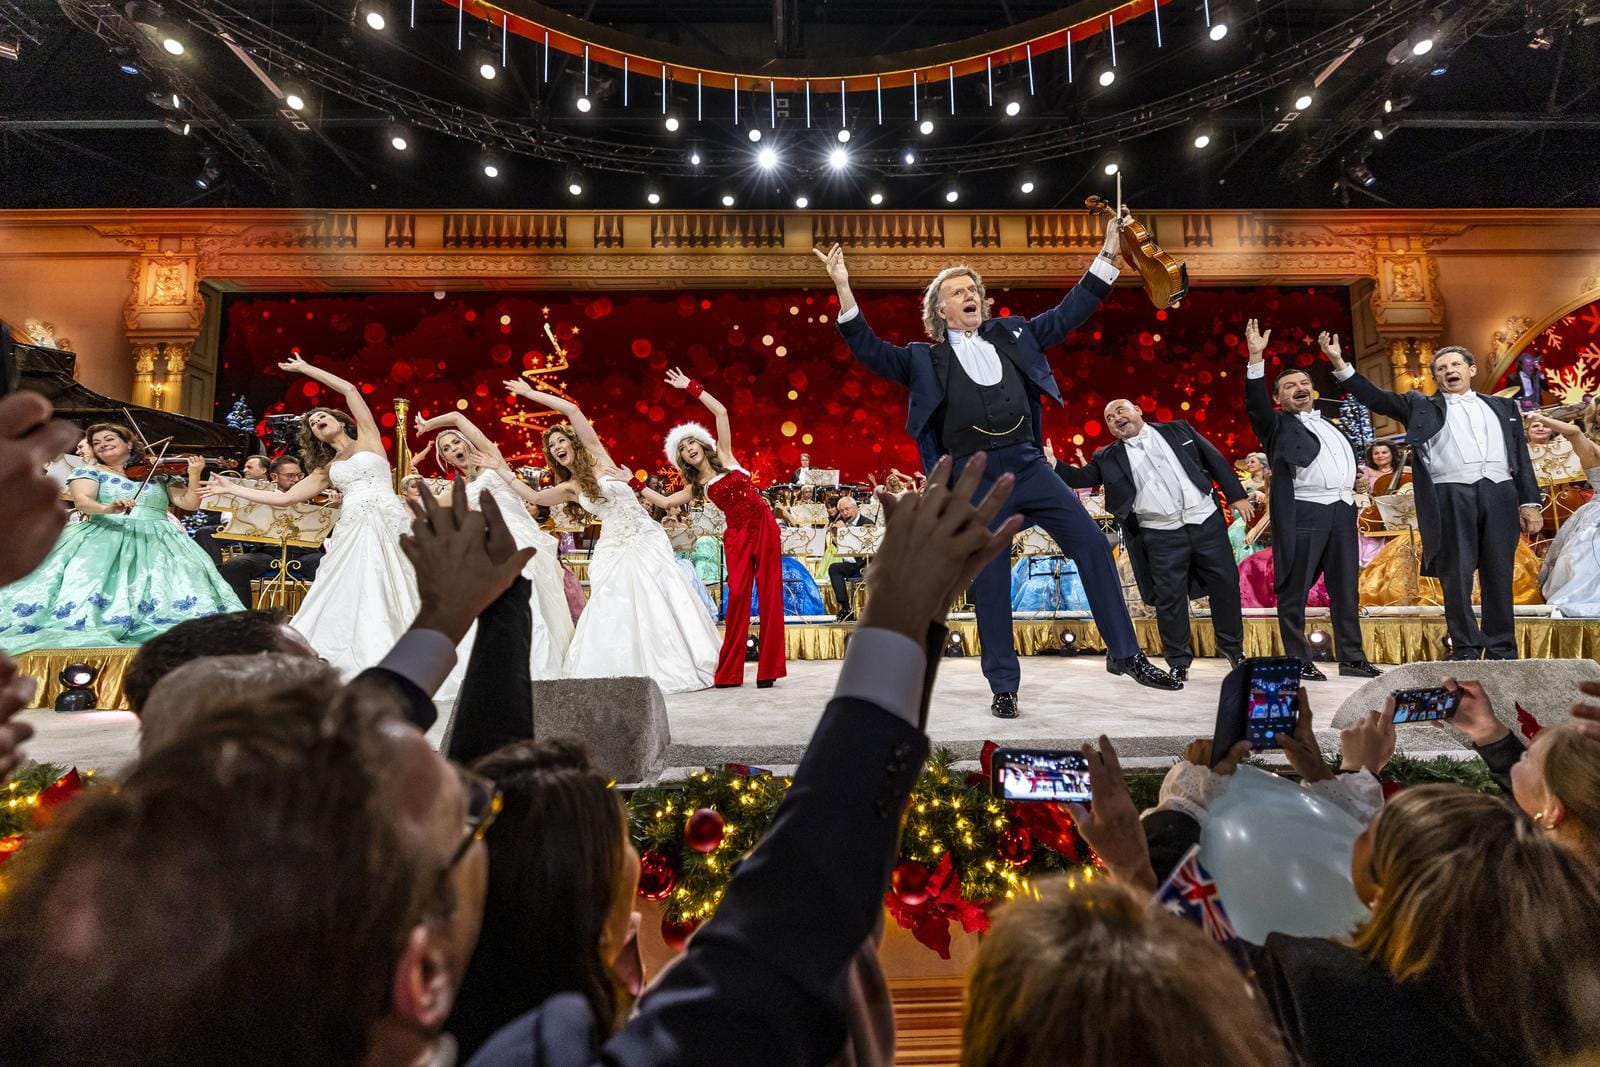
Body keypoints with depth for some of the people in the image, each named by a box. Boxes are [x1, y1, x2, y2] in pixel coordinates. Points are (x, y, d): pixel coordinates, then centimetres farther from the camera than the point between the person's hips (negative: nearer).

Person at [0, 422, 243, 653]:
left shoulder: (161, 475, 17)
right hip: (104, 538, 0)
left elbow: (189, 503, 8)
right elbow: (82, 501, -6)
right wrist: (106, 508, -30)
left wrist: (194, 475, -7)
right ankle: (78, 639, -30)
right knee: (85, 581, -29)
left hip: (156, 541, 0)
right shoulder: (89, 472, 14)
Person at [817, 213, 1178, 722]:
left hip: (1026, 464, 3)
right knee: (990, 584, 0)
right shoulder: (925, 359, 10)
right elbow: (871, 351, 0)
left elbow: (1067, 314, 20)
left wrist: (1107, 254, 15)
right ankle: (1004, 686, 13)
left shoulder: (1012, 335, 18)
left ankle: (1125, 653, 10)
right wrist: (844, 291, -10)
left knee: (1092, 543, -4)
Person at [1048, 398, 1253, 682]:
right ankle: (1179, 662, 14)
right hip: (1161, 535, -1)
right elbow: (1082, 477, -2)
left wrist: (1236, 496, 4)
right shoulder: (1109, 457, 7)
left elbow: (1215, 460, 10)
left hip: (1206, 522, 1)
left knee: (1225, 585, 10)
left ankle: (1233, 647, 31)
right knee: (1170, 598, 0)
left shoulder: (1178, 430, 9)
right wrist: (1053, 463, -19)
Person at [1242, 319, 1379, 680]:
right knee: (1294, 590, -4)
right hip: (1302, 511, -6)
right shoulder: (1277, 424, 6)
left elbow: (1349, 456, 33)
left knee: (1346, 589, 9)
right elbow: (1255, 403, -13)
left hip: (1342, 509, 6)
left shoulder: (1329, 423, 25)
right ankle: (1299, 661, 2)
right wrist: (1256, 358, -22)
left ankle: (1352, 658, 18)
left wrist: (1359, 478, 13)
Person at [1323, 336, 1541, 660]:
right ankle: (1465, 651, 5)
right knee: (1457, 578, -2)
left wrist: (1530, 504, 9)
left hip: (1500, 494, 3)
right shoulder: (1422, 406, 14)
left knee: (1499, 579, 6)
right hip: (1452, 497, -2)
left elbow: (1522, 458, 17)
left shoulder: (1503, 406, 21)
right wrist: (1339, 362, -9)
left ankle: (1502, 653, 13)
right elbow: (1375, 397, 2)